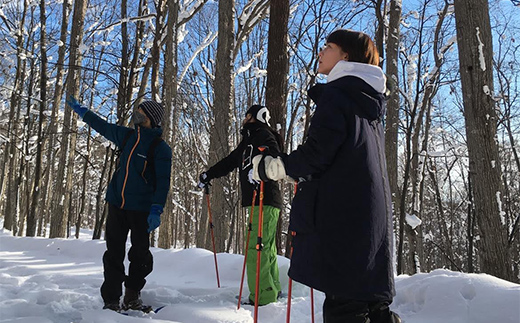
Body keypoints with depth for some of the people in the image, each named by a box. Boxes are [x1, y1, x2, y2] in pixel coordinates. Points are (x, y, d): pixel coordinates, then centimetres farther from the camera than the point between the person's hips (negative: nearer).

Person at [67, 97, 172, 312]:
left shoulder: (160, 148, -9)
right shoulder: (127, 136, 9)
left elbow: (163, 182, -14)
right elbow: (103, 126, 26)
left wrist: (156, 210, -23)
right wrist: (81, 111, 35)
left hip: (141, 209, -5)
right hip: (117, 204, 6)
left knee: (140, 255, 3)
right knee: (113, 254, 6)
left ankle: (132, 297, 19)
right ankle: (111, 300, 13)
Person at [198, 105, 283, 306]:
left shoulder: (264, 135, -5)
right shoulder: (248, 141, 25)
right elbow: (229, 162, 33)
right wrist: (209, 174, 33)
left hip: (265, 201, -10)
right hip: (257, 201, 10)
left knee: (256, 248, -12)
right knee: (267, 248, 15)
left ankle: (263, 298, -9)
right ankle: (273, 290, 24)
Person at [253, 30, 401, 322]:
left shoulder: (336, 93, -6)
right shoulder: (370, 102, 20)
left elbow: (317, 153, -16)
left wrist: (274, 167, -1)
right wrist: (296, 170, 29)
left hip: (340, 216, -9)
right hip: (374, 218, 9)